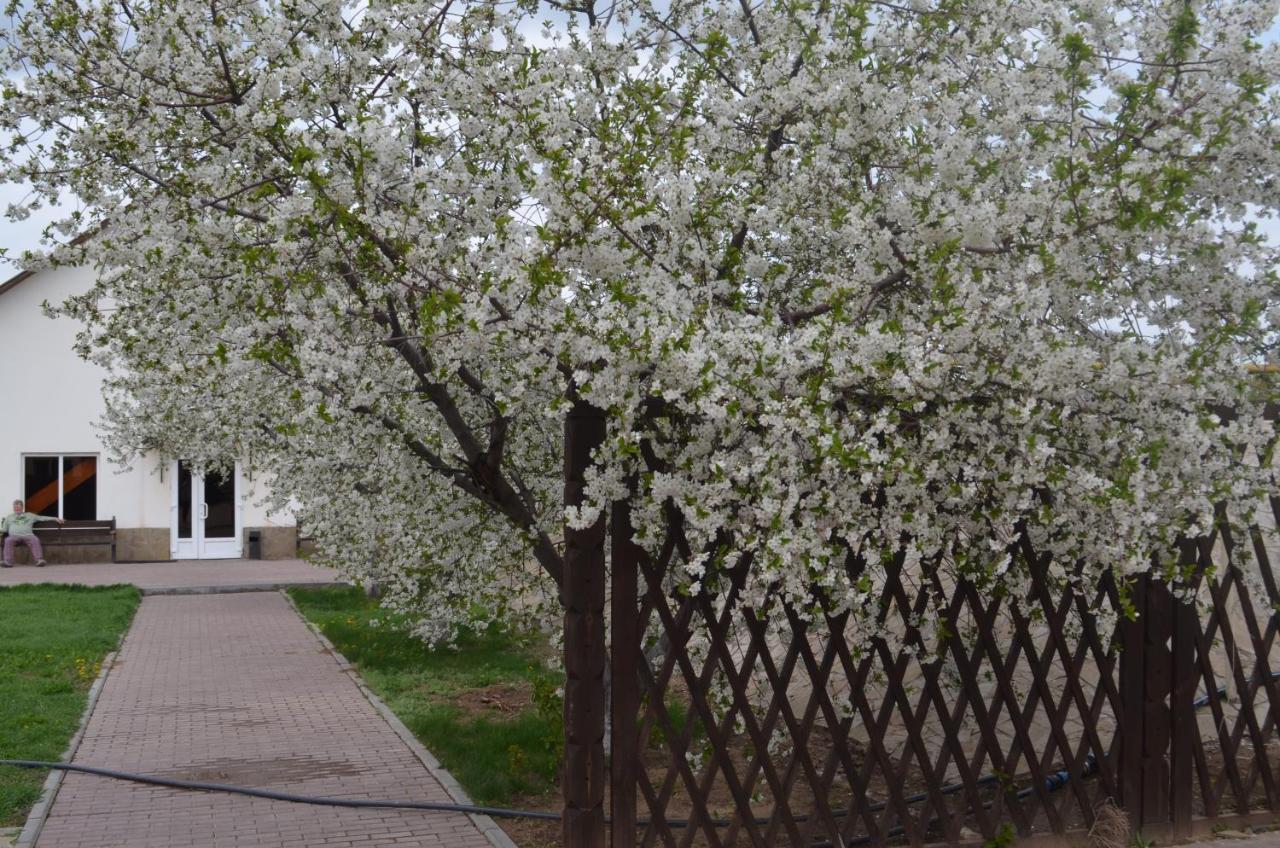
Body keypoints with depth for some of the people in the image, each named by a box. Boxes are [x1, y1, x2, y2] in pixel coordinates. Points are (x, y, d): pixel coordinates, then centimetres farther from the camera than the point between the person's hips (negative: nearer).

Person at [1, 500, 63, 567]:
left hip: (28, 535, 0)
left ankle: (39, 560, -49)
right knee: (8, 540, -35)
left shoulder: (30, 515, 25)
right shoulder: (9, 517, 26)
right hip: (14, 536, 0)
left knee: (35, 540, -35)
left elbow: (42, 518, 22)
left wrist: (55, 519, 16)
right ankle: (8, 562, -43)